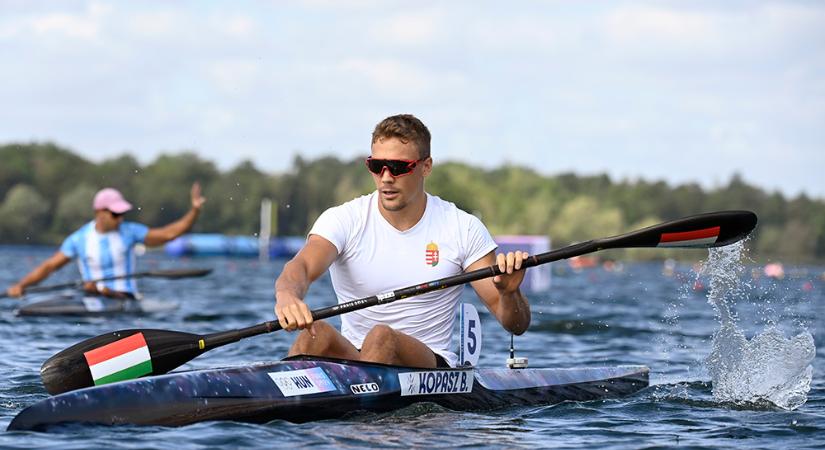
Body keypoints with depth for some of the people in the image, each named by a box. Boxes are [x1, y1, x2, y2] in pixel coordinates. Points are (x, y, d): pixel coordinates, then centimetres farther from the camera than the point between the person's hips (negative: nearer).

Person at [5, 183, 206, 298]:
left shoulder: (129, 232, 4)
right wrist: (21, 285, -7)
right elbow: (49, 266, 5)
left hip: (125, 299, -2)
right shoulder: (79, 239, 4)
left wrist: (195, 210, -9)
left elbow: (168, 233, 2)